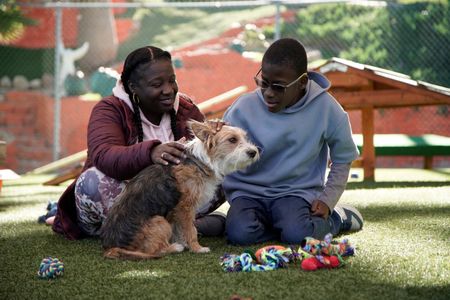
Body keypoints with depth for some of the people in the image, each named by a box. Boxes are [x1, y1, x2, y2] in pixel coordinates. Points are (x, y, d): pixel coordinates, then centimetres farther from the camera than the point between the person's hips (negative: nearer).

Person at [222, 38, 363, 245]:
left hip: (297, 191, -1)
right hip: (249, 191, 1)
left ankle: (334, 219, 5)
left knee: (296, 235, -31)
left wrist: (327, 200, -2)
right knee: (240, 234, -28)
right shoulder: (244, 107, -10)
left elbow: (343, 158, 6)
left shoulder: (325, 108, -8)